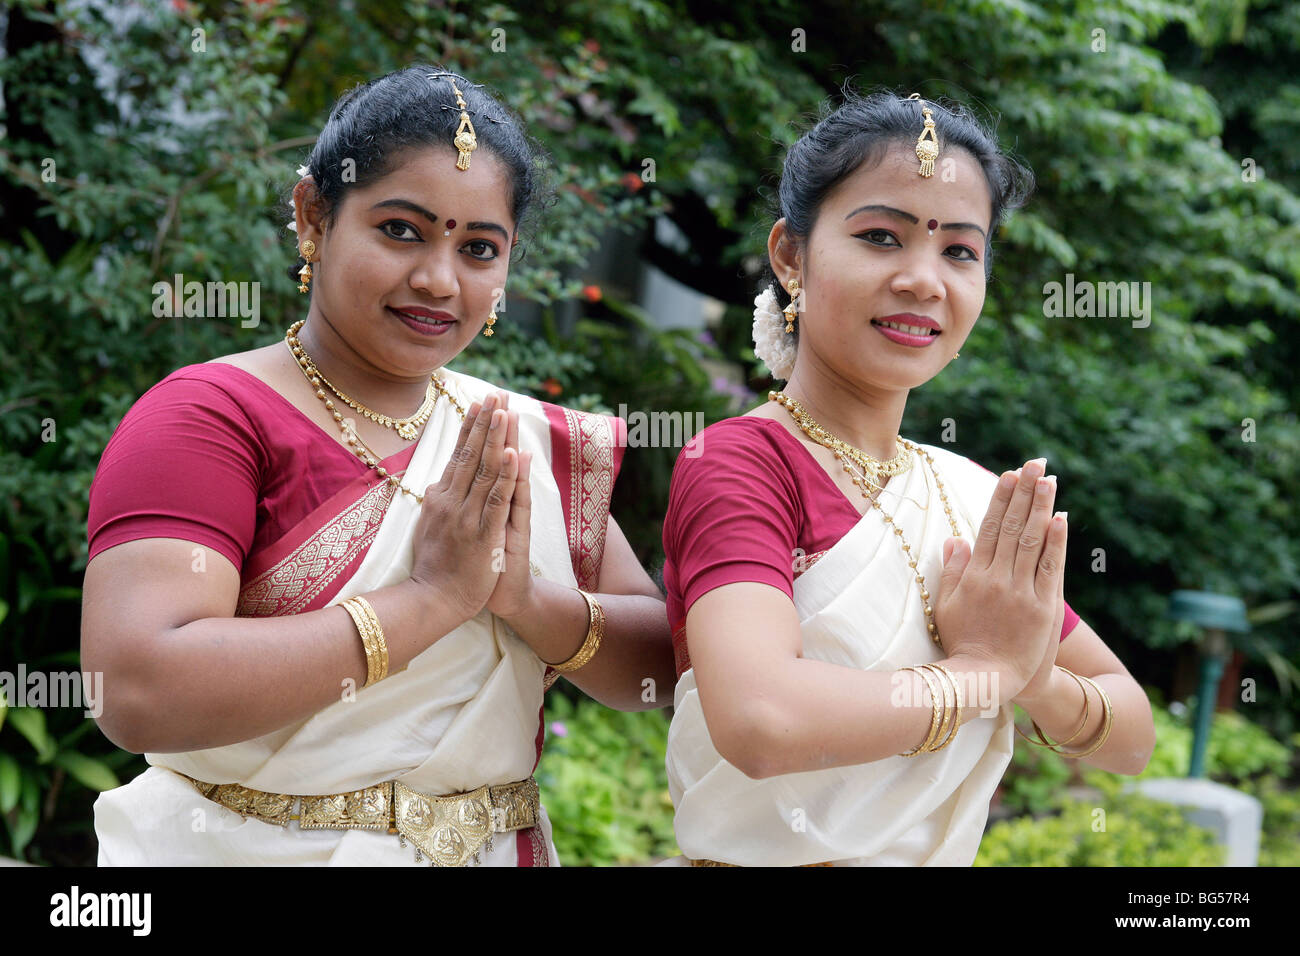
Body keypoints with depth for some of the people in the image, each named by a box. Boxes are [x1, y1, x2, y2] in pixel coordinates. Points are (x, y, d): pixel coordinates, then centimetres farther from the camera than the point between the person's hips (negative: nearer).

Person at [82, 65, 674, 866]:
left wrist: (528, 600, -19)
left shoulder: (540, 443, 2)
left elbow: (659, 665, 0)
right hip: (253, 845, -5)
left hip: (499, 848, 5)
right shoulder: (208, 417, -14)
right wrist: (434, 597, -25)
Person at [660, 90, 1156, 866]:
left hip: (944, 854, 6)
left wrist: (1042, 684, -17)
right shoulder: (736, 461, -17)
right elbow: (759, 721, -33)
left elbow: (1134, 740, 3)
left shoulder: (985, 503, 0)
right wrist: (987, 670, -20)